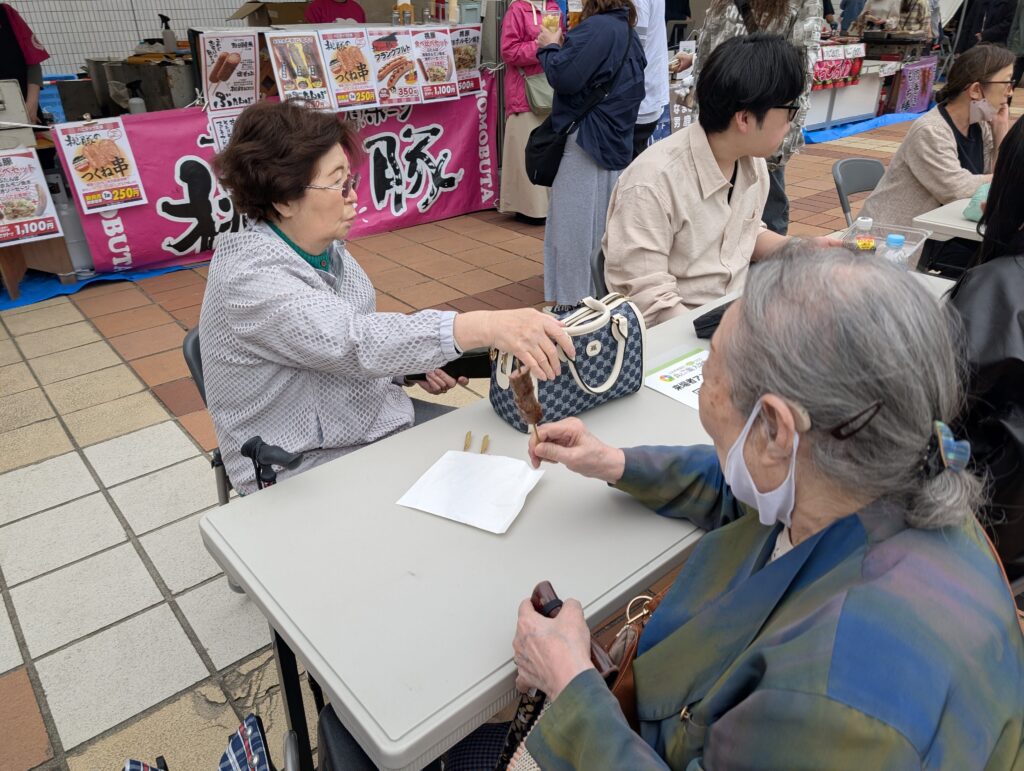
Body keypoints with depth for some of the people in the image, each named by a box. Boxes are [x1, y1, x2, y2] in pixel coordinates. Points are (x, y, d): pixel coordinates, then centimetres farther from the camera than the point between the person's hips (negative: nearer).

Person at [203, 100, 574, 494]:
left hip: (376, 416, 8)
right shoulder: (249, 278, -25)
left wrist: (415, 364, -3)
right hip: (305, 467, -7)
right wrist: (486, 326, -48)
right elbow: (352, 342, -38)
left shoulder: (327, 247, 0)